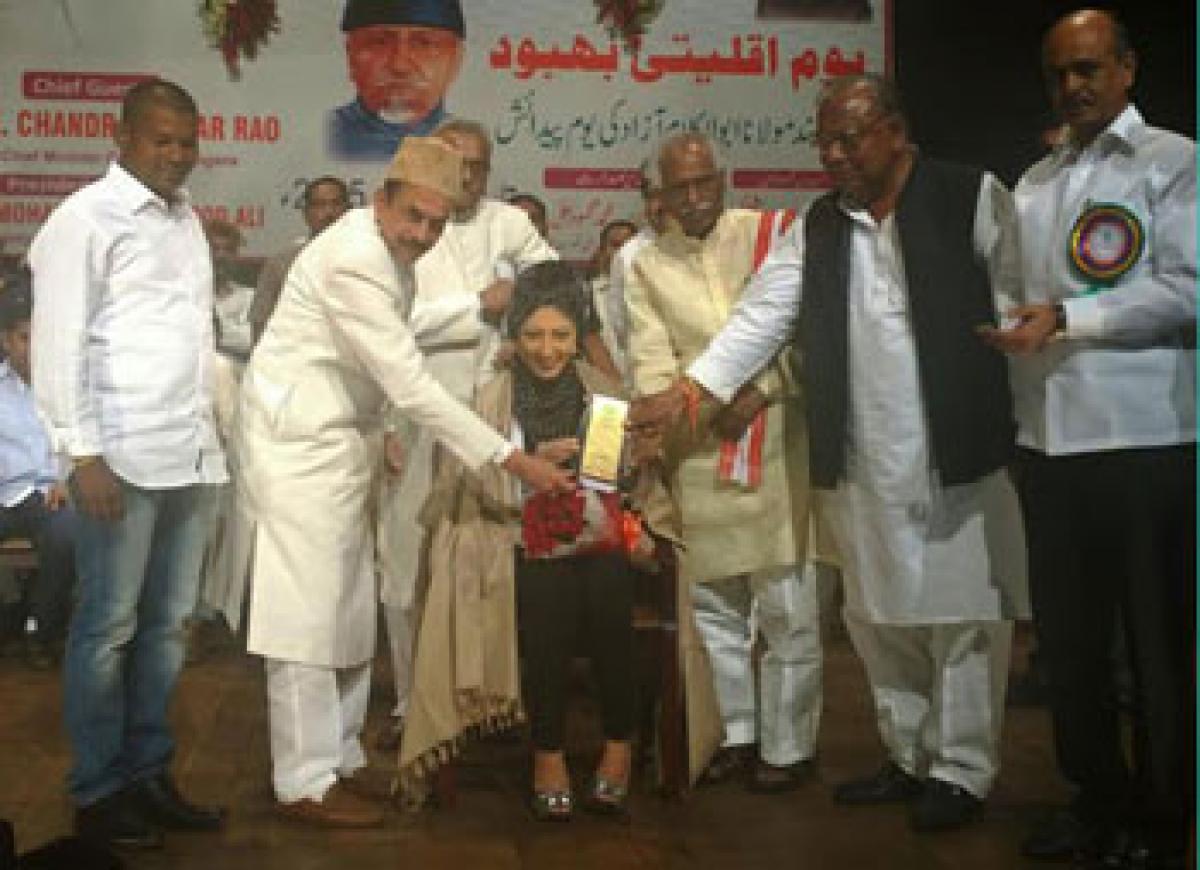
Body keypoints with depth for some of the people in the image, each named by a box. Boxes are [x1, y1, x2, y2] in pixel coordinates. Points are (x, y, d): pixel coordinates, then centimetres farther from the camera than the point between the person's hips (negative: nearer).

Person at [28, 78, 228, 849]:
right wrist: (82, 453, -14)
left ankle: (148, 774, 20)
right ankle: (98, 792, 11)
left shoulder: (187, 219, 17)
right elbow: (59, 342, -9)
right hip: (124, 457, -7)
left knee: (167, 623, 10)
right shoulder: (86, 218, -4)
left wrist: (213, 428, 13)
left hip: (194, 454, 7)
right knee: (108, 627, 0)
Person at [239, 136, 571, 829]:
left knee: (350, 608, 12)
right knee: (309, 611, -5)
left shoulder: (387, 251, 7)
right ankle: (304, 782, 5)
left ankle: (340, 756, 23)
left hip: (342, 442, 9)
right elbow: (412, 385, -27)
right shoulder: (354, 258, -23)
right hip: (302, 443, -9)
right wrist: (515, 459, -27)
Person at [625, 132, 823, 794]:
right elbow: (650, 361, 1)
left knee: (787, 603, -1)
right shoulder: (647, 266, 9)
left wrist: (760, 395, -14)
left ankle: (787, 745, 13)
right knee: (712, 602, 11)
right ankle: (737, 733, 27)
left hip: (774, 440, -3)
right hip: (697, 452, 3)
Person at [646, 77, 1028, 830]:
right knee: (880, 619, 11)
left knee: (963, 615, 3)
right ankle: (910, 759, 27)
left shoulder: (974, 198, 1)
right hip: (860, 464, 4)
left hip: (956, 456, -4)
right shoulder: (818, 226, 12)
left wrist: (999, 416, -5)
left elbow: (1016, 309, 1)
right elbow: (762, 315, 8)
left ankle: (962, 773, 17)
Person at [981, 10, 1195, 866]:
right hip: (1051, 439, 6)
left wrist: (1067, 319, -18)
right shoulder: (1034, 183, 17)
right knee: (1066, 633, 13)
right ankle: (1097, 796, 30)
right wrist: (1007, 319, 2)